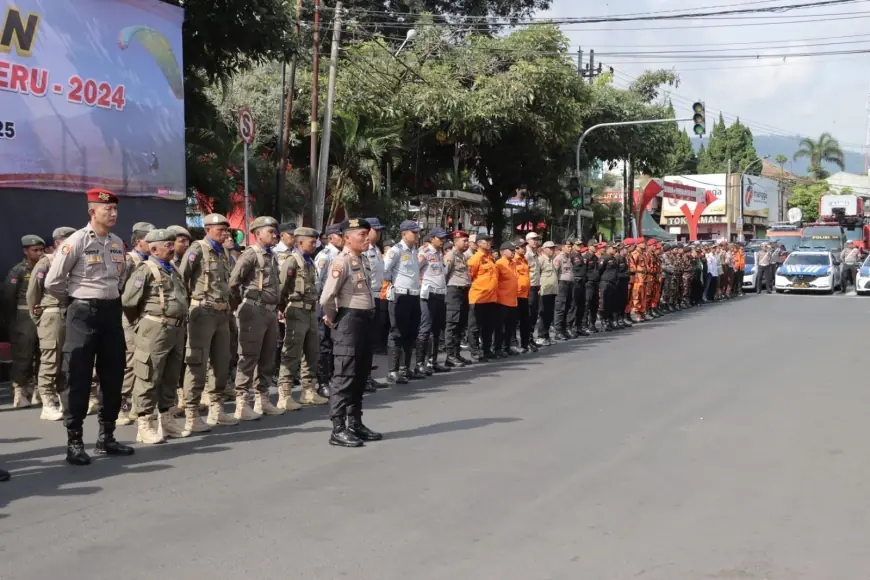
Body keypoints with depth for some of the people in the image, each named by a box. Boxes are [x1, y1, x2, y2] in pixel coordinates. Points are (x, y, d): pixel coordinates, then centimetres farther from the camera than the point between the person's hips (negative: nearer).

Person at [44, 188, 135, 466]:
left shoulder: (117, 243, 9)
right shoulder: (77, 240, -11)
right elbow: (53, 281, -10)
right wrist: (76, 298, 3)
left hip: (112, 312, 7)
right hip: (84, 314, -6)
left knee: (113, 376, 10)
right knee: (79, 379, -2)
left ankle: (106, 437, 22)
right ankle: (74, 441, 5)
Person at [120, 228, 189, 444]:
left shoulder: (172, 269, 16)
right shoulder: (145, 270, -10)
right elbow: (128, 301, -14)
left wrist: (180, 322, 16)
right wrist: (139, 323, -1)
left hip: (176, 329, 8)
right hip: (154, 330, -8)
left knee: (171, 377, 14)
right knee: (148, 378, -3)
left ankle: (166, 420, 24)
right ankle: (145, 425, 2)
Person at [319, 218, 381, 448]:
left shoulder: (363, 260, 12)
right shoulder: (341, 262, -16)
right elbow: (326, 298, -22)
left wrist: (367, 317, 14)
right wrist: (331, 318, -7)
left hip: (366, 319, 9)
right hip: (350, 321, -9)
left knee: (361, 375, 15)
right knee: (345, 375, -5)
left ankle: (355, 423, 27)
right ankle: (338, 429, 0)